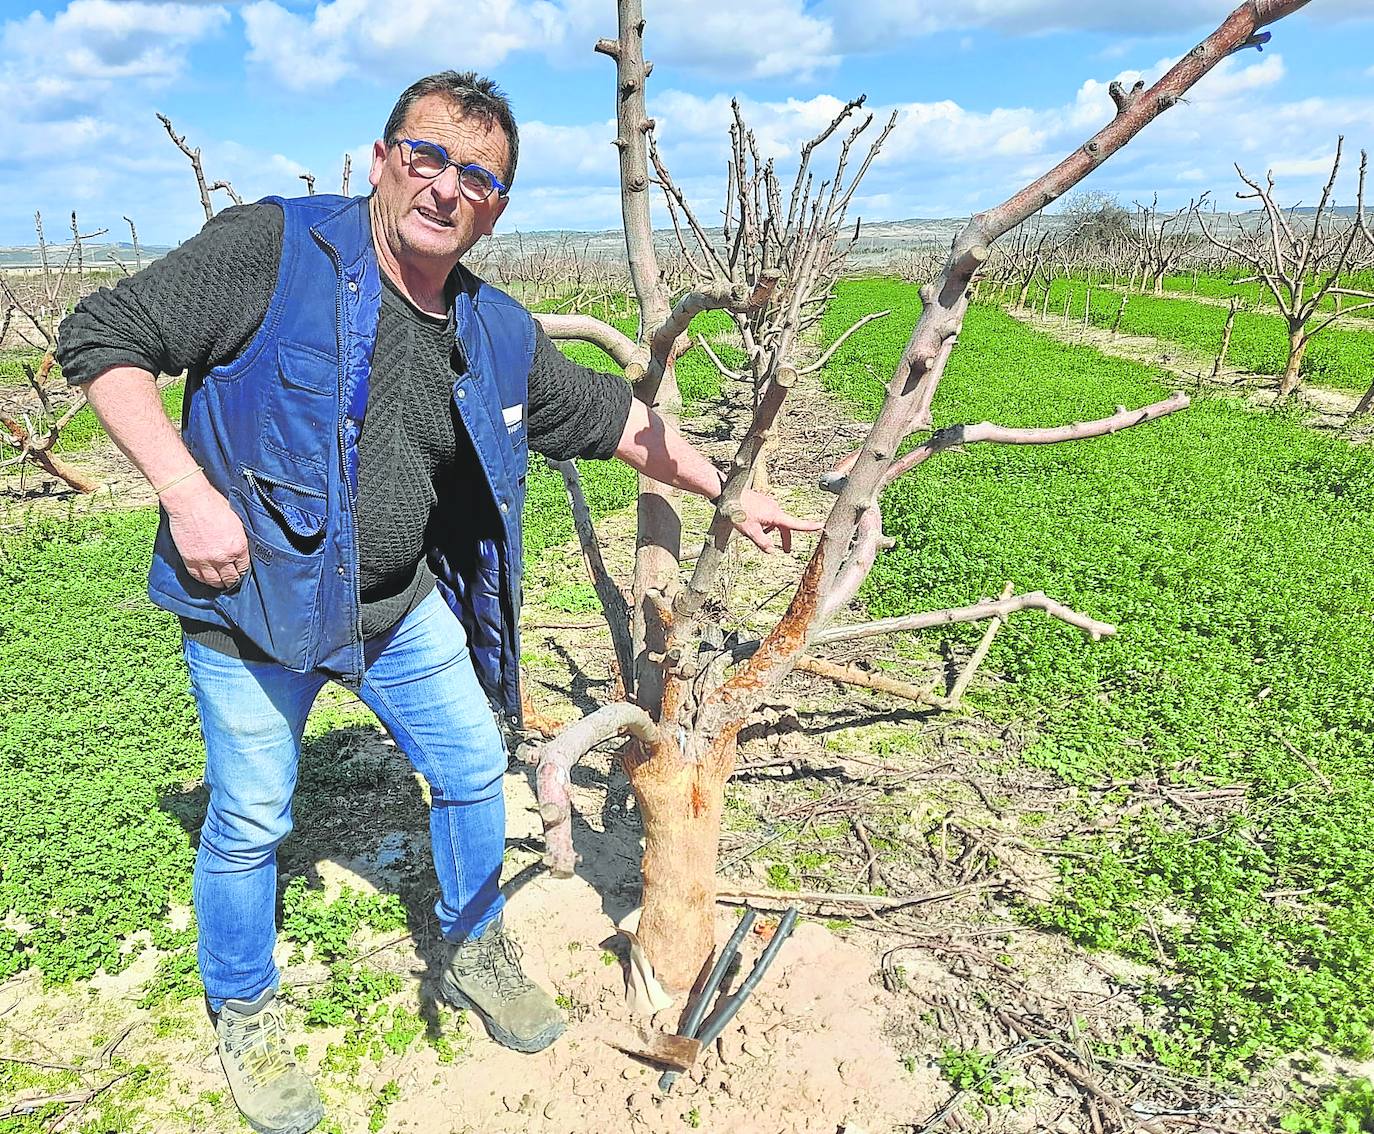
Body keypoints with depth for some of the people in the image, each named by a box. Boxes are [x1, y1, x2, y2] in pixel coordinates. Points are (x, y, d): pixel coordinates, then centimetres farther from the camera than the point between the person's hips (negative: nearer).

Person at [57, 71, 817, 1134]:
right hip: (250, 598, -4)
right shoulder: (272, 247, -17)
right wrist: (187, 492, -23)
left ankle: (476, 951, 40)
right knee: (250, 822, 8)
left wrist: (732, 495, 8)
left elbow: (612, 417, 8)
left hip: (402, 602, 5)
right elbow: (101, 336, -13)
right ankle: (243, 1016, 37)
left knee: (474, 769, 12)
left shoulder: (499, 334, -2)